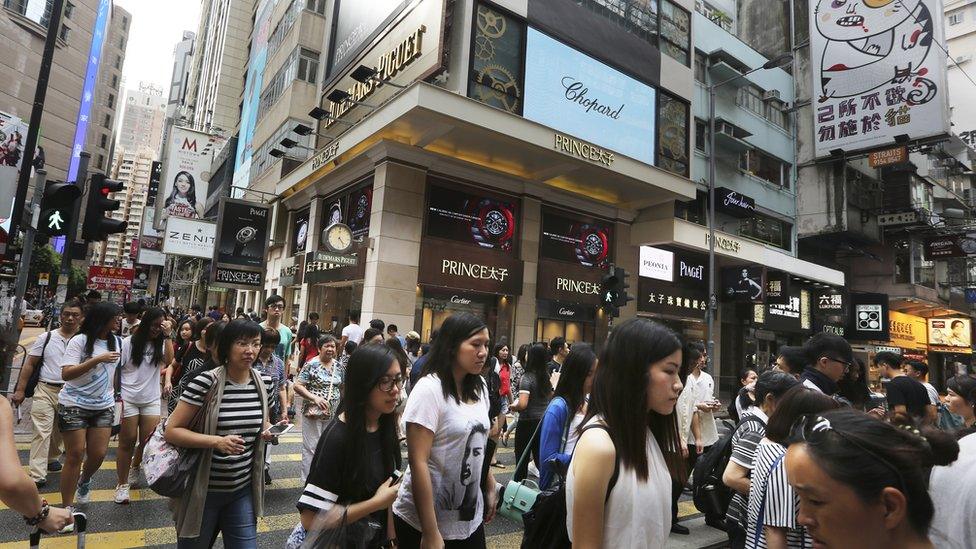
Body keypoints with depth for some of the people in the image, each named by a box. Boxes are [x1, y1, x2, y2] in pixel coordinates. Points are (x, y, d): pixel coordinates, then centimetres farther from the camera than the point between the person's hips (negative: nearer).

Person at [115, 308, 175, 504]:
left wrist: (167, 337, -18)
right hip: (128, 399, -2)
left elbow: (170, 361, -18)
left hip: (151, 400, 3)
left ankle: (135, 467, 35)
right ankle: (122, 484, 17)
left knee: (148, 442, 5)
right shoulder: (129, 343, -6)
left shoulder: (161, 344, 0)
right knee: (127, 442, 4)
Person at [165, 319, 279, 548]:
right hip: (203, 491, -3)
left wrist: (268, 431, -6)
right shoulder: (206, 381, -18)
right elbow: (171, 431, -16)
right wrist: (217, 441, -27)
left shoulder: (264, 382, -3)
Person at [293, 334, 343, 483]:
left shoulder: (338, 365, 5)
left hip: (333, 413, 6)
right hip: (313, 413, -5)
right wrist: (315, 398, -25)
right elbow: (297, 386, -14)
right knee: (311, 447, 4)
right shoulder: (312, 365, -11)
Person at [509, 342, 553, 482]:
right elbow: (552, 398, 15)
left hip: (528, 423, -6)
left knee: (522, 459, 8)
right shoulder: (547, 376, 3)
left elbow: (522, 404, -26)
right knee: (540, 458, 17)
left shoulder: (527, 378, -17)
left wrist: (513, 407, -7)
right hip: (544, 422, 6)